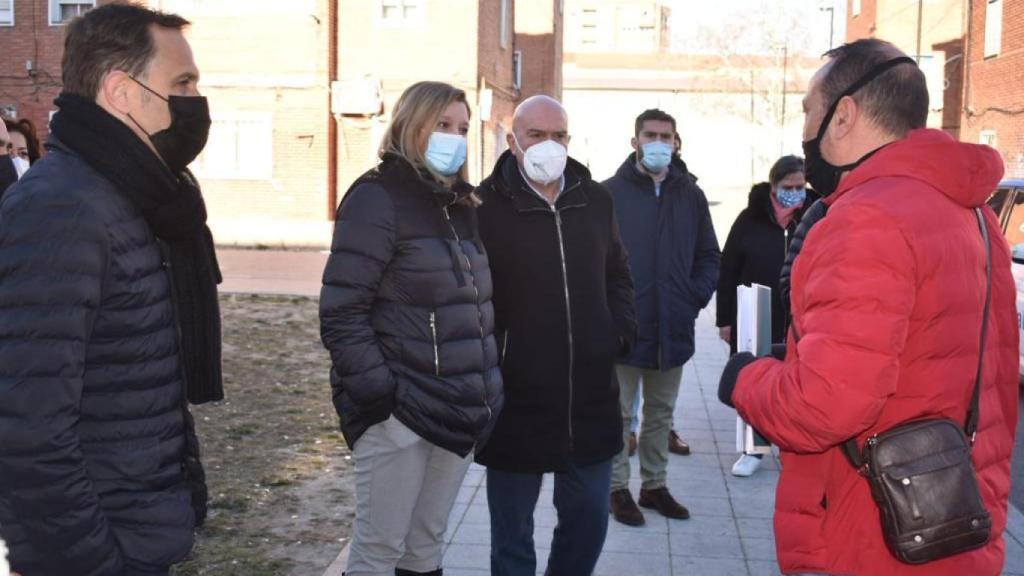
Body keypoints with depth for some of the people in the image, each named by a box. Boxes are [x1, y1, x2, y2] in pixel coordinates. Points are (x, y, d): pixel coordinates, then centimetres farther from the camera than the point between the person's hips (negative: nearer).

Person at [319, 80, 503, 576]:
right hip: (399, 412, -7)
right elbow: (341, 313, -15)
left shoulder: (461, 205, 14)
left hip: (459, 412, 7)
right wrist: (377, 394, -19)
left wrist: (483, 396, 16)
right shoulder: (377, 198, -10)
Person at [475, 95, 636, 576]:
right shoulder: (486, 206, -10)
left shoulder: (596, 200, 8)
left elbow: (618, 275, 20)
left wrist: (620, 330, 6)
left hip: (591, 401, 5)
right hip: (516, 403, -4)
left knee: (588, 520, 17)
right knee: (512, 532, 11)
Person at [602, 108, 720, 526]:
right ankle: (618, 488, 19)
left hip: (674, 329, 4)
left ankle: (655, 485, 28)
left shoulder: (690, 194, 7)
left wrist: (696, 297, 1)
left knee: (661, 413, 15)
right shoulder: (611, 193, -5)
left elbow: (709, 257, 14)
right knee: (619, 413, 7)